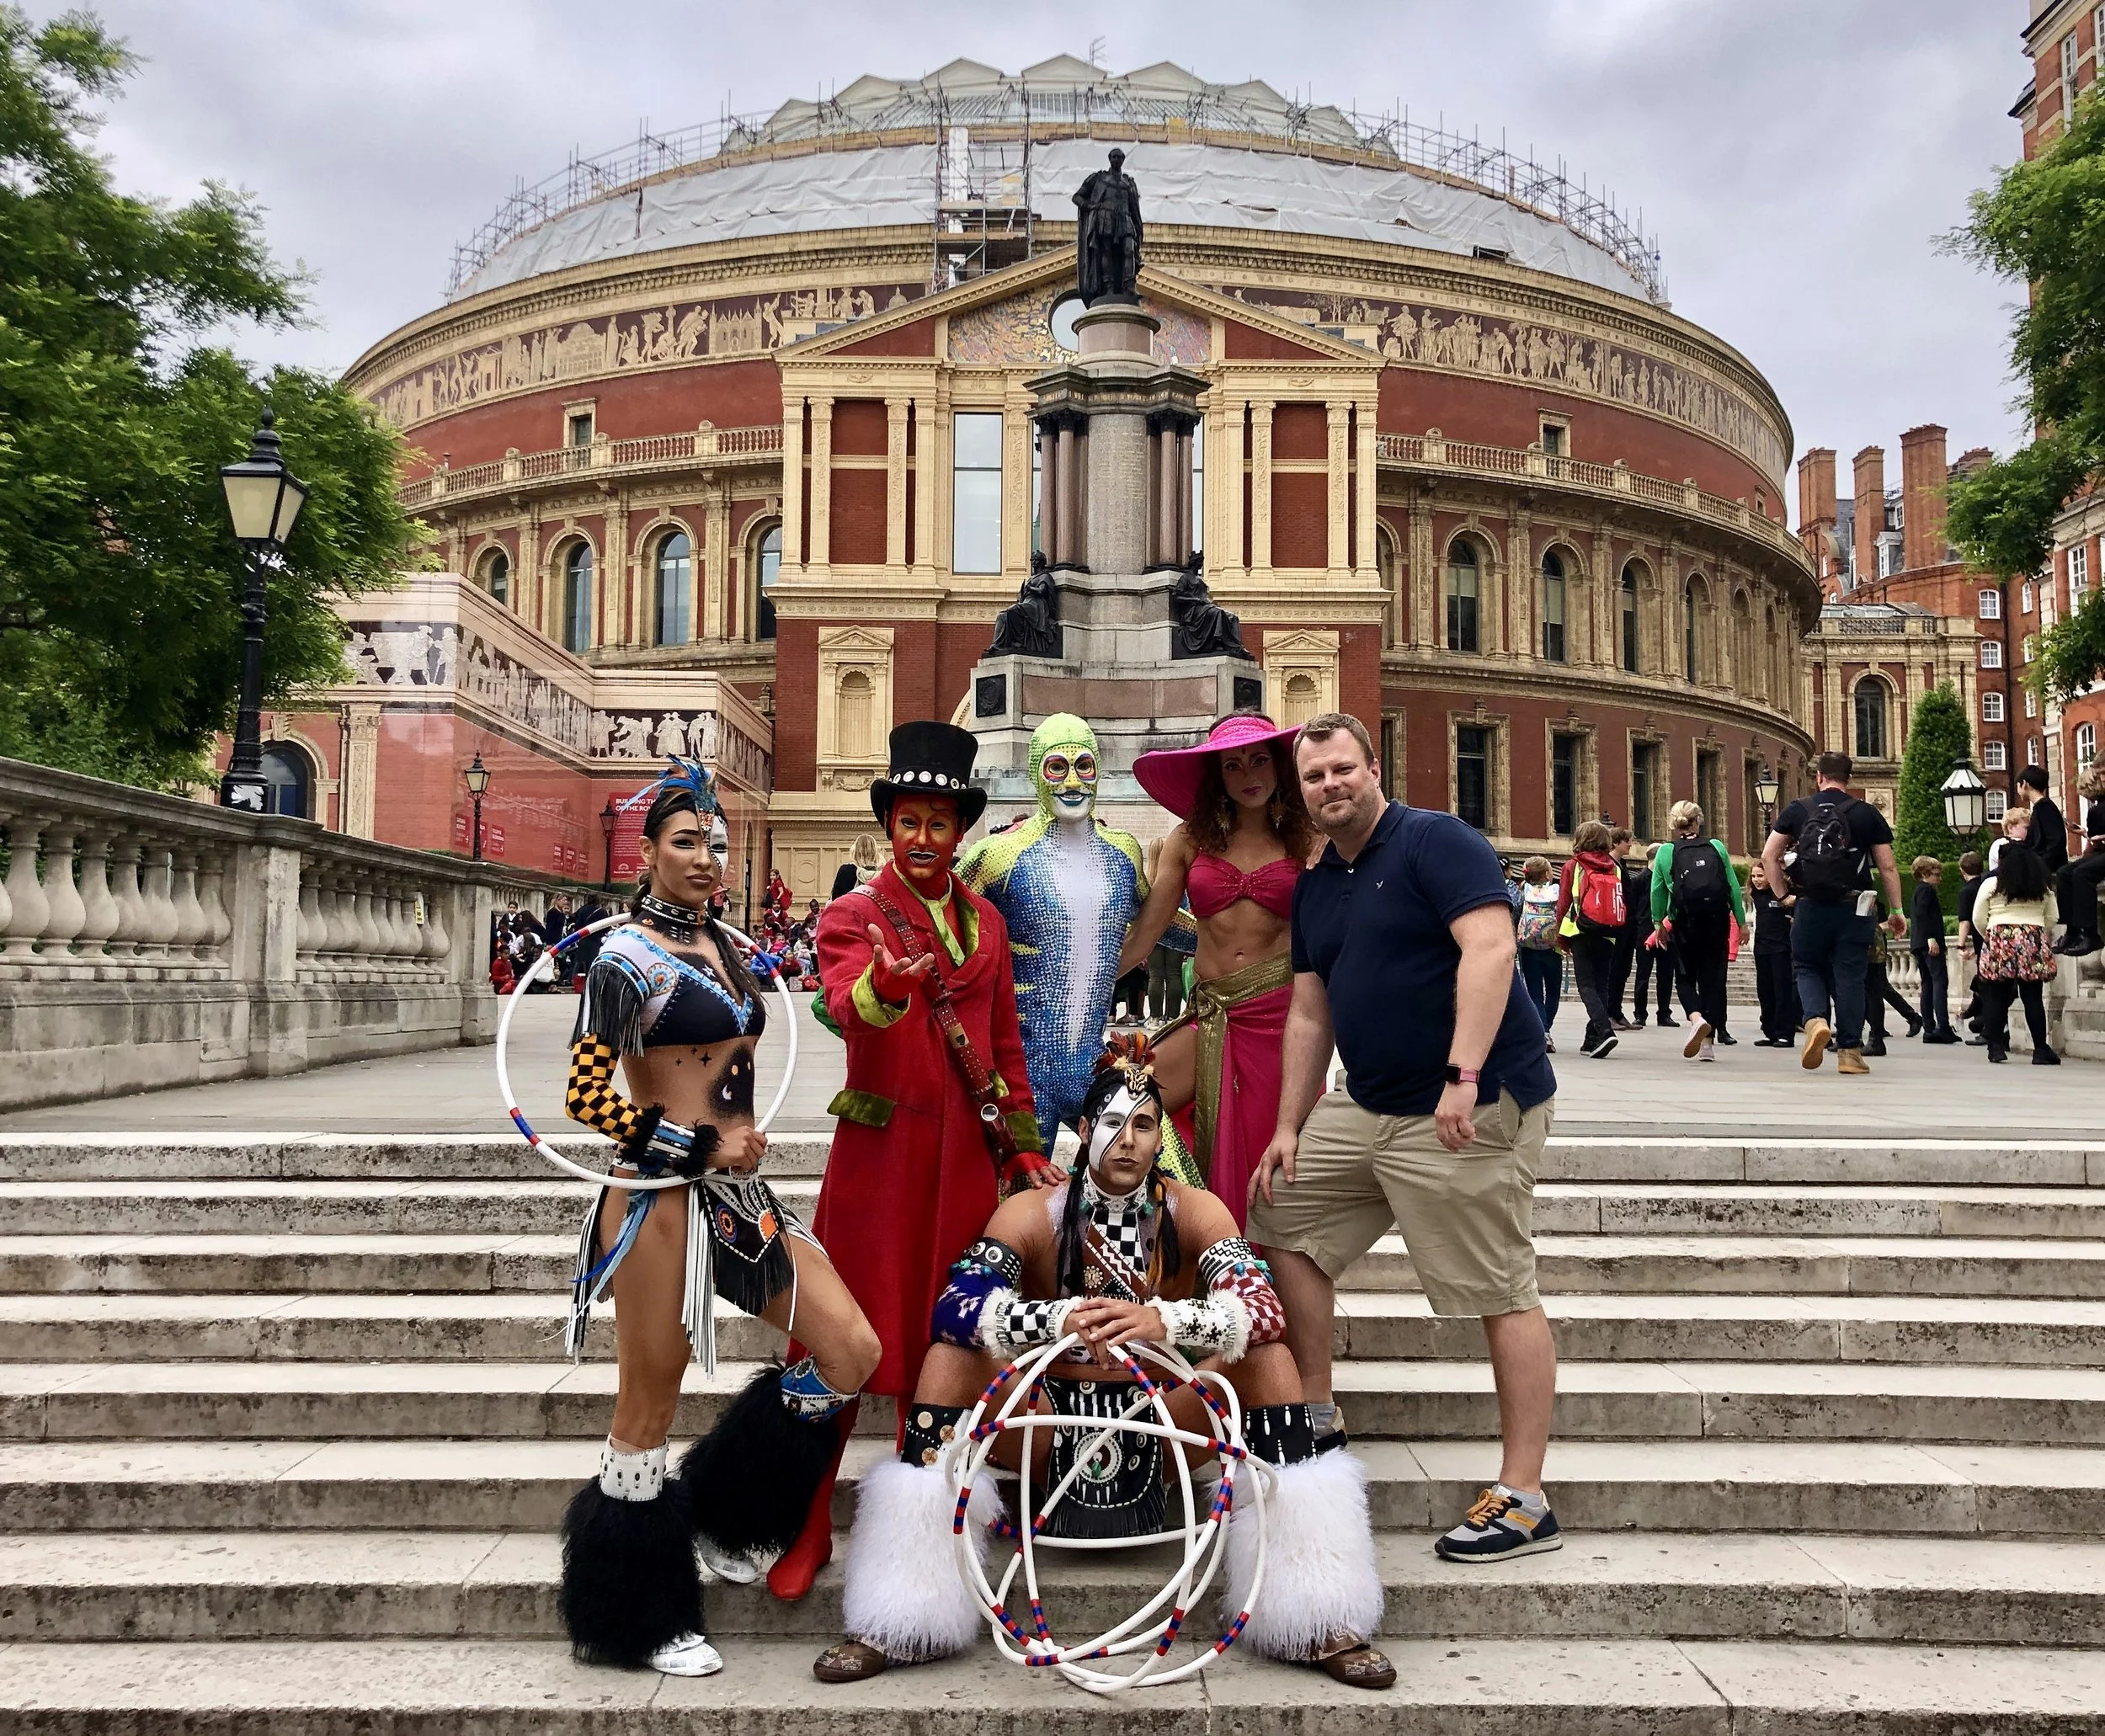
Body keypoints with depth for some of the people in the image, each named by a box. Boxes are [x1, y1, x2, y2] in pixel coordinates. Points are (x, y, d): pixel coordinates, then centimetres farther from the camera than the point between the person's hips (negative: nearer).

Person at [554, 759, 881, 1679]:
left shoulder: (725, 946, 13)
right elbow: (586, 1095, -15)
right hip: (660, 1195, -8)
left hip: (735, 1191, 8)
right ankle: (644, 1618, 20)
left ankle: (718, 1514, 21)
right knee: (650, 1404, 3)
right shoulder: (627, 955, -10)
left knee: (851, 1350, 1)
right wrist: (702, 1146, -13)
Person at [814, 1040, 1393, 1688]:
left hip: (1160, 1432, 0)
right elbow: (955, 1306, -23)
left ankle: (1318, 1623, -17)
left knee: (1267, 1354, -21)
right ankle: (899, 1622, -19)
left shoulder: (1193, 1213, -7)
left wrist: (1163, 1321, -43)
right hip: (1054, 1432, 0)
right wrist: (1057, 1320, -42)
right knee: (951, 1355, -22)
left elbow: (1261, 1308, -23)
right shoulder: (1031, 1215, -8)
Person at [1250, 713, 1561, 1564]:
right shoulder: (1314, 888, 14)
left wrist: (1463, 1076, -31)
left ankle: (1523, 1501, 1)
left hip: (1470, 1111, -9)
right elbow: (1309, 1015, 17)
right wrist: (1288, 1128, 12)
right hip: (1365, 1108, 9)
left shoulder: (1435, 841, -10)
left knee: (1504, 1296, -5)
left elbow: (1490, 948, -23)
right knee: (1280, 1218, 14)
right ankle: (1316, 1415, 25)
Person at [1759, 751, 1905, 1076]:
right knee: (1849, 976, 5)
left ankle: (1816, 1021, -11)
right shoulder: (1868, 814, 4)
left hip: (1810, 906, 0)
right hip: (1854, 907, 0)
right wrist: (1896, 910, 11)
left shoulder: (1797, 811, 5)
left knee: (1808, 968, 15)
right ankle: (1849, 1052, 7)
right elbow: (1887, 868, 4)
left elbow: (1769, 857, 1)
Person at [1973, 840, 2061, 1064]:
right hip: (2034, 941, 2)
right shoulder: (2044, 888, 12)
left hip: (1999, 939, -2)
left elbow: (1978, 919, 2)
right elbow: (2051, 920, 12)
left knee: (1996, 997, 3)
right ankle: (2040, 1049, 2)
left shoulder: (1991, 884, 3)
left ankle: (1996, 1046, 0)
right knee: (2033, 997, 2)